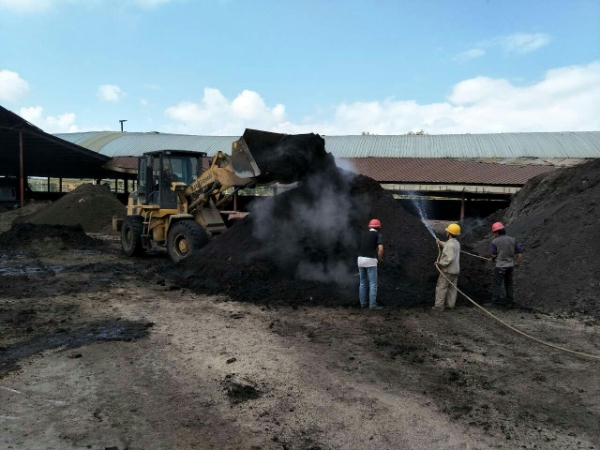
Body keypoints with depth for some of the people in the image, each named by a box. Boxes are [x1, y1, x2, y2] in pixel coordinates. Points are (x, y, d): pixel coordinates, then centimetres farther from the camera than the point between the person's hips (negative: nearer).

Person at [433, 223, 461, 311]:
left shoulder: (450, 244, -22)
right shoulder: (456, 243, 9)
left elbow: (449, 258, -29)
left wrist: (440, 263, -19)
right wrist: (440, 242, 40)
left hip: (447, 270, -9)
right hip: (455, 270, 9)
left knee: (441, 287, -1)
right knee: (452, 288, 12)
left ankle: (439, 306, 1)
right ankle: (450, 304, 17)